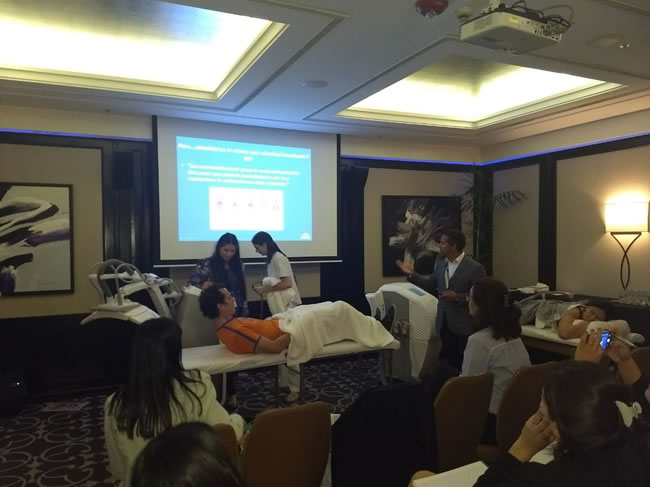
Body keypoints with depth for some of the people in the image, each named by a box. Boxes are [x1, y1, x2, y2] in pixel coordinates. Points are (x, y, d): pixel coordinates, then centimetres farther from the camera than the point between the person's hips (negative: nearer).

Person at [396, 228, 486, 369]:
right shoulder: (441, 263, 5)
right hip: (444, 322, 6)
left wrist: (457, 297, -25)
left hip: (464, 325, -6)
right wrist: (412, 274, 4)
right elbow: (430, 285, 13)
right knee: (450, 361, 17)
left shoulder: (475, 268, -15)